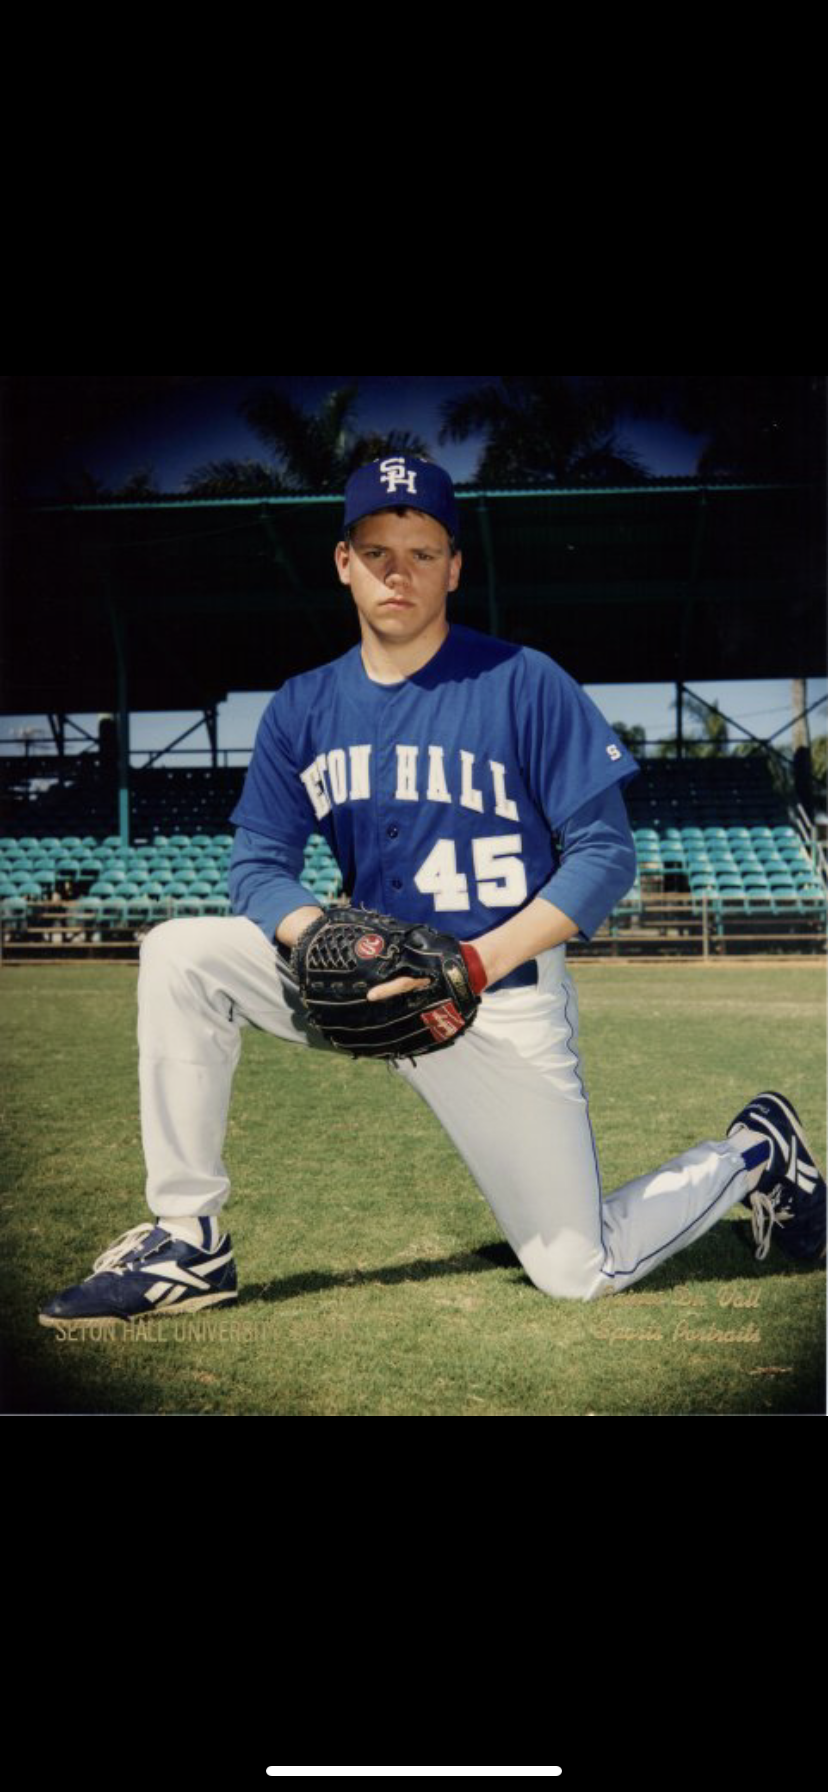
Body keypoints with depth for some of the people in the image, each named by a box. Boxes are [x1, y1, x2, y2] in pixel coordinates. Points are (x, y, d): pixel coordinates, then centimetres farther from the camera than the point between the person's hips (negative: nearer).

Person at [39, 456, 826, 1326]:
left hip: (503, 1003, -4)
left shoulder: (524, 684, -11)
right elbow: (257, 867, 0)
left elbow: (605, 852, -12)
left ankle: (754, 1152, 24)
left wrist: (476, 964, -23)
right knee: (179, 954, -14)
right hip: (366, 983, 4)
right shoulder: (301, 707, 3)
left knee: (580, 1272, -3)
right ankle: (188, 1243, -6)